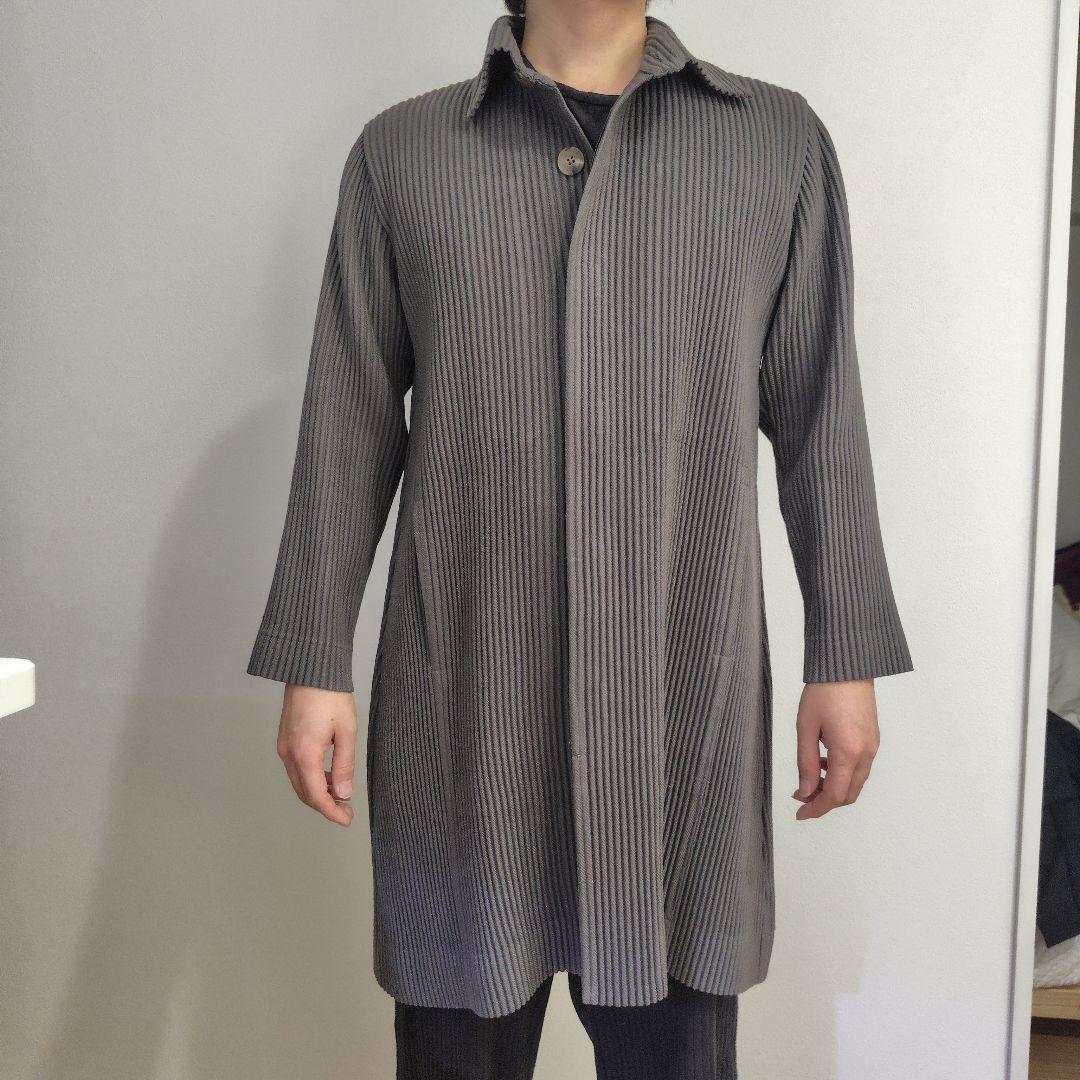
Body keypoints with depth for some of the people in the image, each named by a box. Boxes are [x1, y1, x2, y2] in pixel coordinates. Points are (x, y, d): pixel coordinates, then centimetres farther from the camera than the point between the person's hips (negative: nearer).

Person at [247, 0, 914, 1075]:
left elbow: (817, 420, 7)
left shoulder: (780, 142, 9)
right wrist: (315, 666, 3)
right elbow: (351, 428, 6)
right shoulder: (398, 151, 7)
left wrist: (844, 660, 4)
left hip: (686, 705, 1)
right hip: (461, 703, 0)